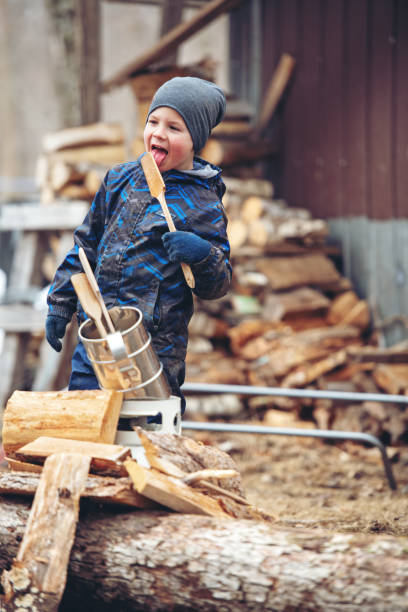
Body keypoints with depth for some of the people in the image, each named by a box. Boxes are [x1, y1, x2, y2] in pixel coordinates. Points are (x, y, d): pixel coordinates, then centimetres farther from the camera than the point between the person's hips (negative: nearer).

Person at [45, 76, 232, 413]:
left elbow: (217, 286, -3)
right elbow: (87, 243, 19)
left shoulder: (203, 203, -6)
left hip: (154, 351, -5)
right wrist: (61, 303, 16)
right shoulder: (121, 179, 9)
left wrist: (204, 255, -24)